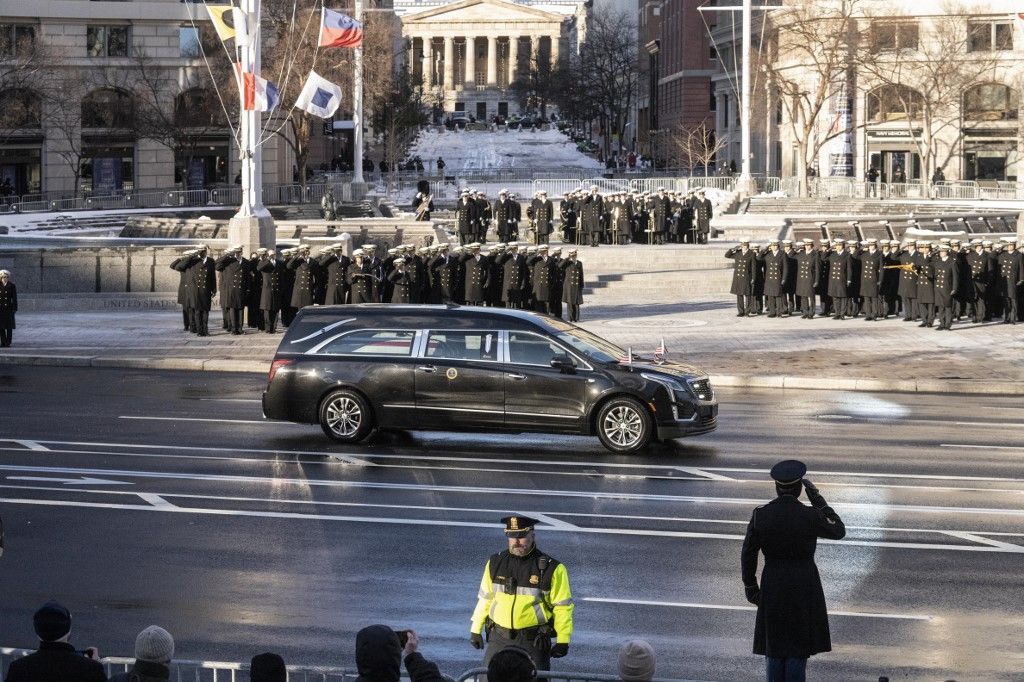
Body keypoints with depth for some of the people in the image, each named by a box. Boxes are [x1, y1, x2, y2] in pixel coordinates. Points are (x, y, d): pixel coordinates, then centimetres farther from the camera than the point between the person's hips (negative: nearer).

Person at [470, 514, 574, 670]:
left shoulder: (551, 569, -5)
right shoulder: (495, 563, 6)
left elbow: (562, 606, -2)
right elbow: (485, 598, 15)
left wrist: (563, 640, -5)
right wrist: (476, 629, 15)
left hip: (533, 641, -3)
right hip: (499, 639, 3)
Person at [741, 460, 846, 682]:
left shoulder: (760, 515, -9)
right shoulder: (810, 516, -17)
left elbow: (748, 555, -3)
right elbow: (838, 531, 2)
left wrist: (750, 587, 11)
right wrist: (817, 499, 1)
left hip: (773, 588, 3)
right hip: (804, 589, -3)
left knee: (774, 647, 15)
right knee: (798, 647, 7)